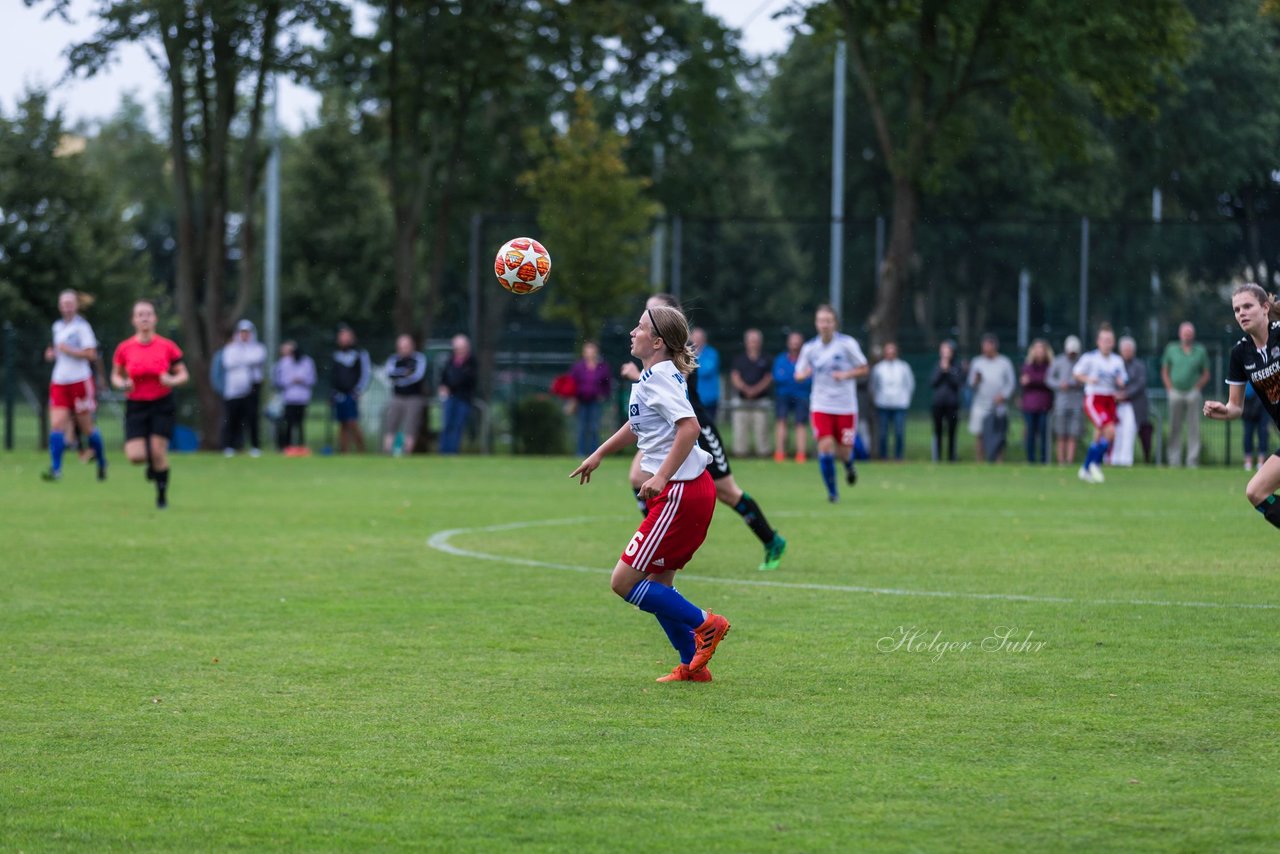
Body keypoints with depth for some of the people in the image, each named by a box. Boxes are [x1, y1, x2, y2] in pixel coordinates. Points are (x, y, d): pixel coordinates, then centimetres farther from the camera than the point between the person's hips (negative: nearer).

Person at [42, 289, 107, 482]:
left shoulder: (82, 327, -8)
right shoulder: (58, 326, 12)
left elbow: (91, 354, -13)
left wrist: (68, 350, -20)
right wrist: (53, 353, 4)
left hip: (80, 381, -5)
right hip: (59, 382, 5)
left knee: (86, 427, 5)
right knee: (56, 425, -10)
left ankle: (102, 463, 26)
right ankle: (55, 469, -13)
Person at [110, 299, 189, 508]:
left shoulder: (167, 346, -4)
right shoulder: (124, 348, -2)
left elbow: (183, 374, 5)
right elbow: (115, 375, 11)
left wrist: (172, 380, -16)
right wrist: (122, 384, -10)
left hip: (162, 406, -1)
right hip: (136, 406, 1)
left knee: (158, 452, -9)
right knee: (135, 456, -12)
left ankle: (162, 495, 12)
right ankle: (152, 464, 26)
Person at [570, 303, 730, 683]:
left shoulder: (659, 377, -15)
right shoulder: (651, 377, 15)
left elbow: (689, 426, -27)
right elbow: (638, 424, 33)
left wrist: (662, 477, -28)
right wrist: (599, 454, 36)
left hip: (681, 494, -10)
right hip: (685, 491, 10)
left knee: (624, 582, -8)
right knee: (657, 583, 16)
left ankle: (704, 624, -3)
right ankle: (691, 665, 19)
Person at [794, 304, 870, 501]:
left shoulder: (847, 344, -7)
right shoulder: (809, 347, 1)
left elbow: (864, 369, -1)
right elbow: (799, 374, 8)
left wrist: (845, 374, -18)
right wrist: (805, 373, -16)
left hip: (846, 406, -1)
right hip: (821, 407, 1)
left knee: (844, 451, 3)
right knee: (825, 446, -14)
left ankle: (849, 466, 42)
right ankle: (831, 491, 0)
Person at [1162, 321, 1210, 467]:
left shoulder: (1200, 351, 8)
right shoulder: (1172, 349, 10)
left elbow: (1206, 374, 11)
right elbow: (1164, 372, 14)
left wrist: (1197, 387, -2)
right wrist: (1170, 388, 3)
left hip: (1192, 393, -1)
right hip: (1176, 393, 1)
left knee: (1193, 427, -4)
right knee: (1174, 428, 1)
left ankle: (1192, 460, -4)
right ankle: (1174, 460, 4)